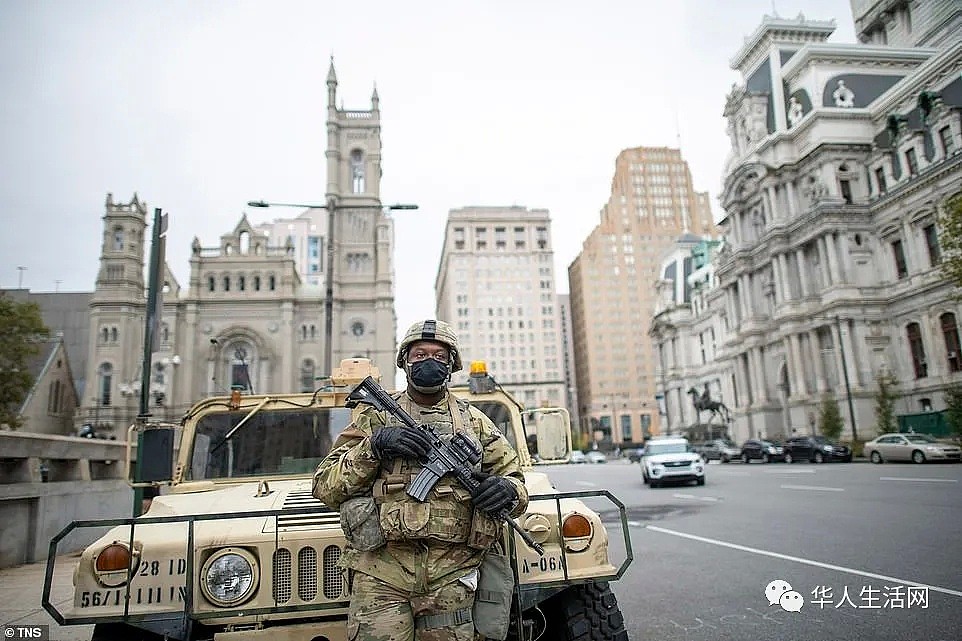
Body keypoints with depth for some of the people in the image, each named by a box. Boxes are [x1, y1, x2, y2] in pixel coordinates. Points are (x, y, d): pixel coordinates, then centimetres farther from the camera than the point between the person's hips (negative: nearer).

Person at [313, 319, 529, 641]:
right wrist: (373, 446, -13)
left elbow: (515, 478, 16)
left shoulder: (475, 422, 13)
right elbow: (325, 486, 2)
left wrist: (509, 491, -7)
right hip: (380, 573, -1)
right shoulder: (376, 417, 7)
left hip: (452, 579, 2)